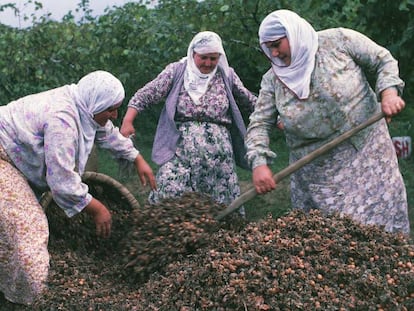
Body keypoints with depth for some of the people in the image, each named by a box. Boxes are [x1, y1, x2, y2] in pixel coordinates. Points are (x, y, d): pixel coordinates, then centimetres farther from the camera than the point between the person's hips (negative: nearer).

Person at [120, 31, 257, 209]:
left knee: (223, 203, 3)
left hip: (218, 153, 2)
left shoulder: (227, 75, 9)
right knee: (168, 199, -12)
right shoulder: (176, 71, 3)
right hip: (180, 149, -2)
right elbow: (145, 95, -1)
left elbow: (250, 103, 19)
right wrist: (128, 121, -12)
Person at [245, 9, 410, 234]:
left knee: (380, 221, 0)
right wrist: (258, 162, -19)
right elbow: (259, 123, -3)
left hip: (367, 155, -2)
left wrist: (388, 91, -17)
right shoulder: (273, 79, 0)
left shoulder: (339, 40, -7)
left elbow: (383, 61, 1)